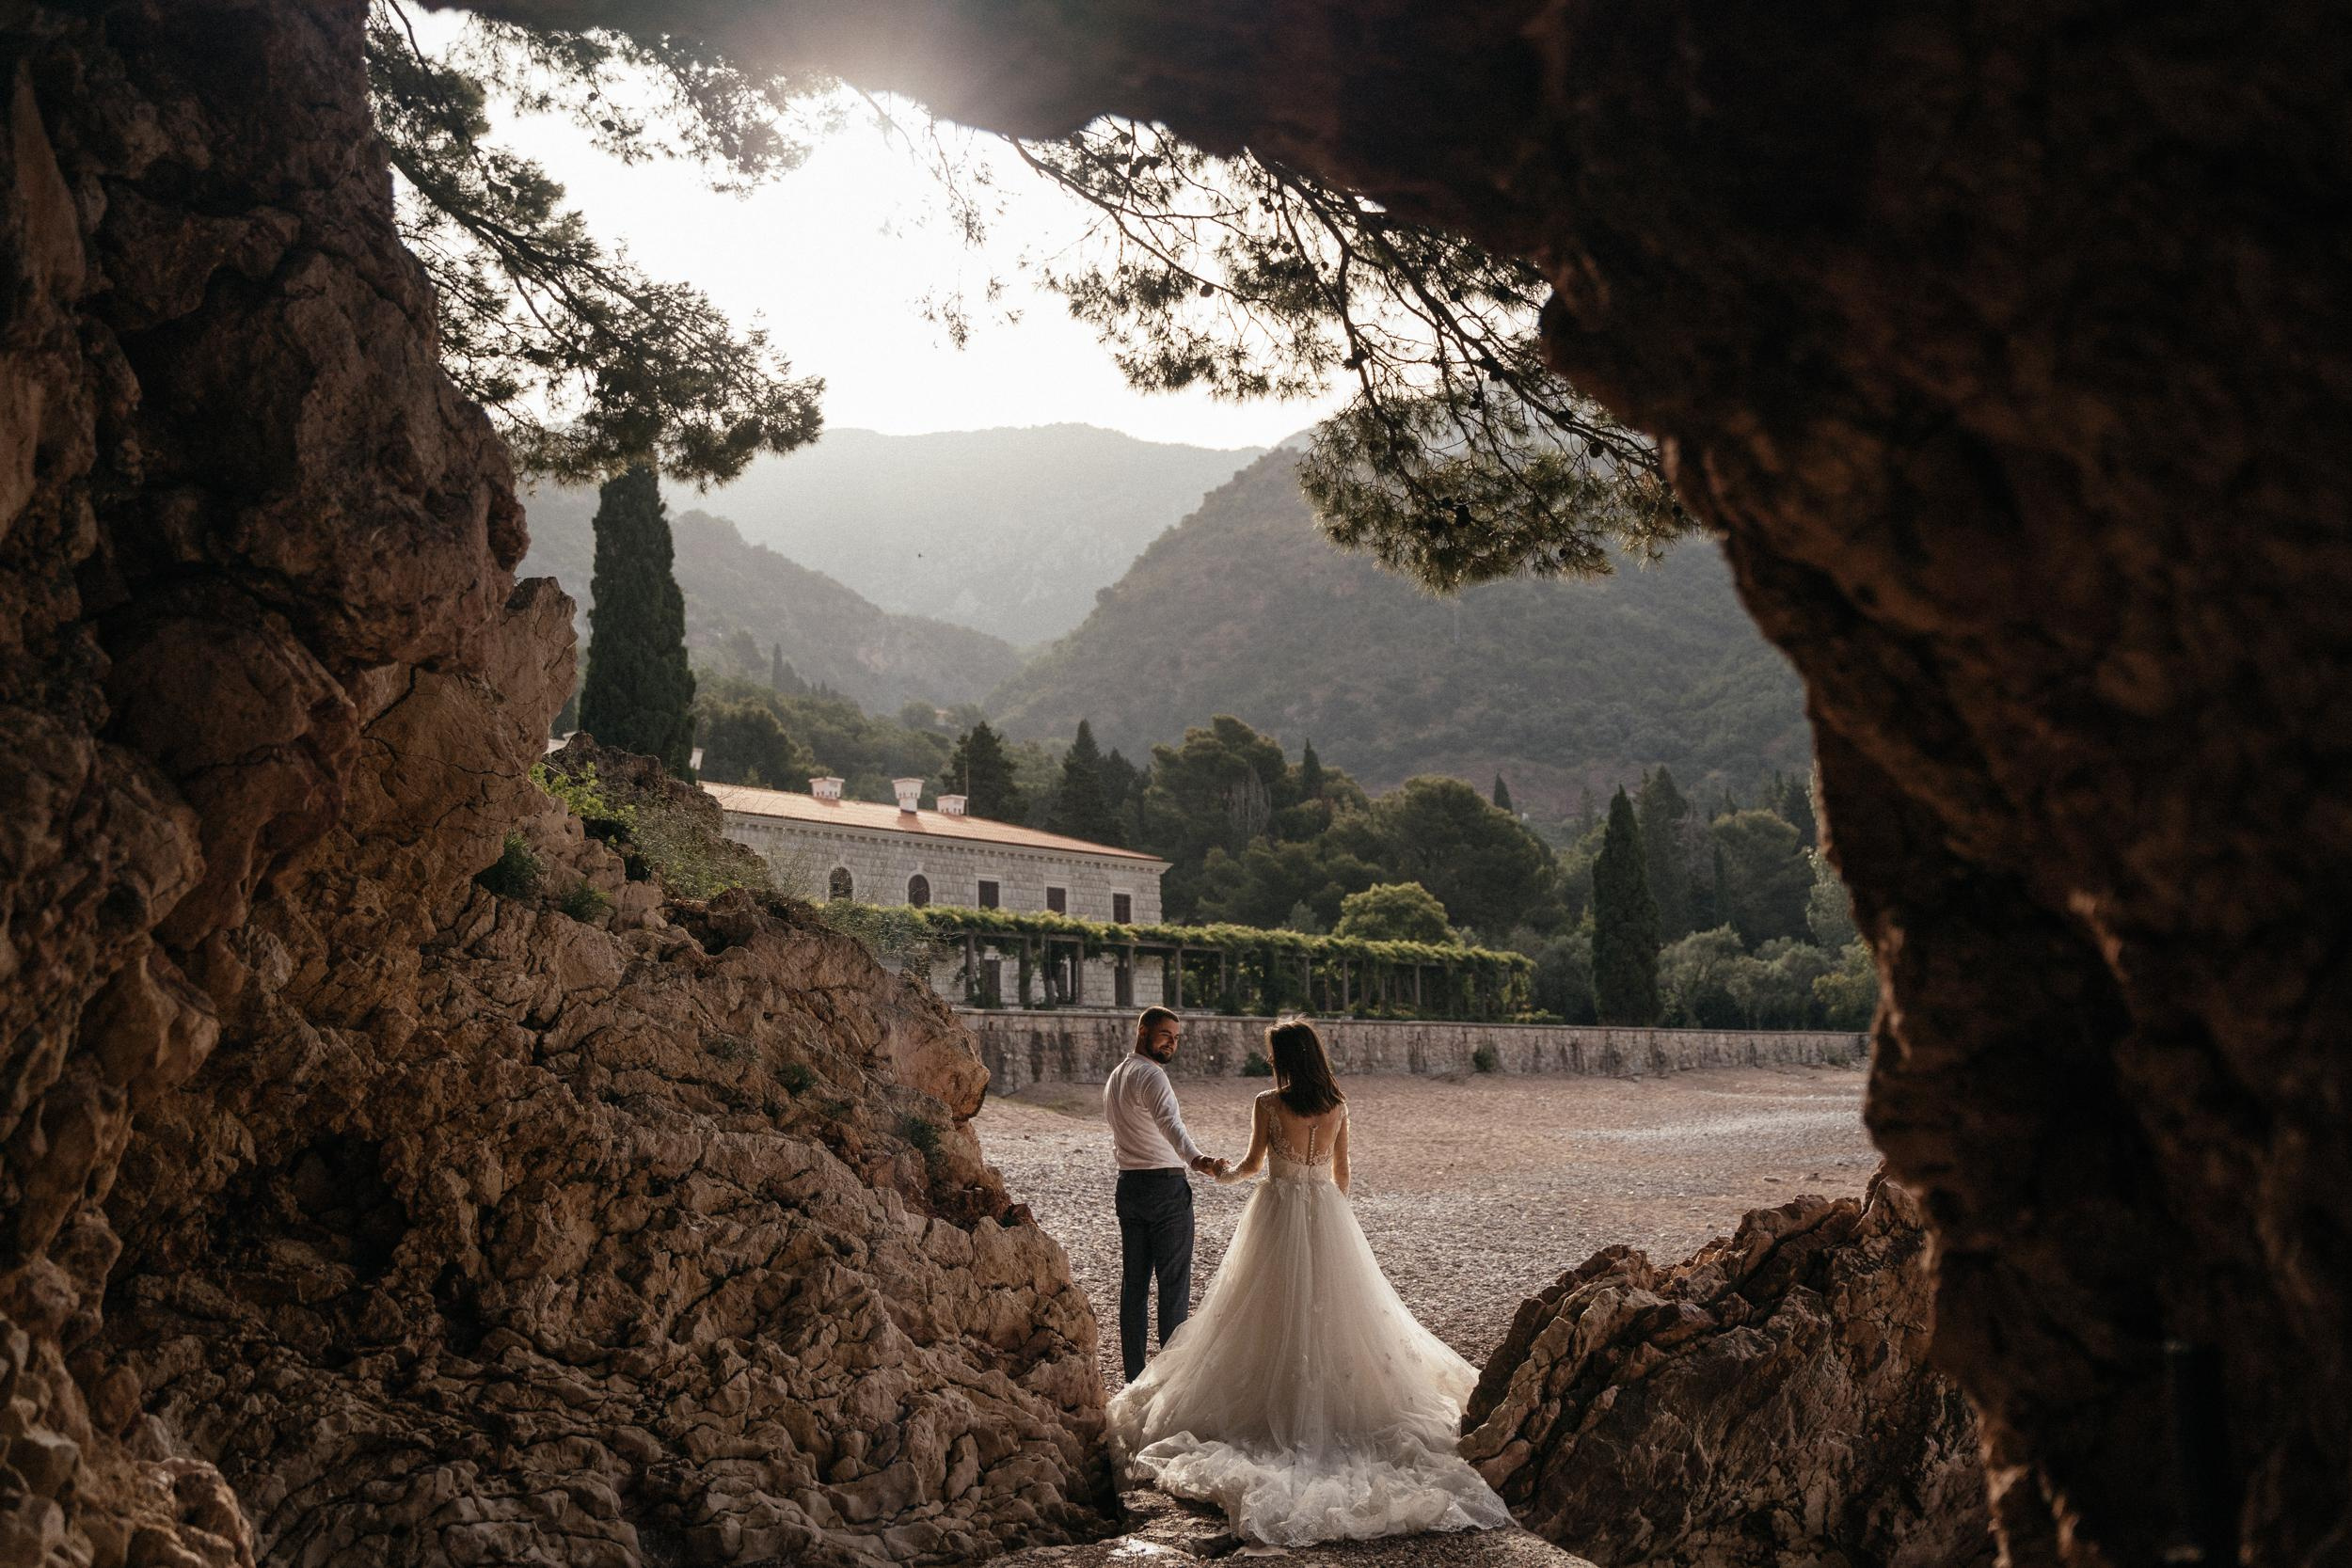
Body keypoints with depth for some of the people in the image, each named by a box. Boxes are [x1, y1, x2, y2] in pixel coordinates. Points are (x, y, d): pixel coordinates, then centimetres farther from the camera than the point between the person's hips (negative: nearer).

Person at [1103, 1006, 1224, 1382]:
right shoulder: (1151, 1076, -17)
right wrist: (1197, 1160, -51)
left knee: (1133, 1281, 9)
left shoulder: (1114, 1077, 13)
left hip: (1128, 1184, 9)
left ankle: (1134, 1375, 12)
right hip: (1166, 1185, -9)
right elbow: (1170, 1124, -36)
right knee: (1173, 1282, -2)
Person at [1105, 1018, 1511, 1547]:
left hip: (1279, 1214, -3)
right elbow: (1342, 1170, 9)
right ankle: (1336, 1400, 14)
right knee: (1331, 1309, 11)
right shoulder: (1337, 1106, 0)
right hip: (1328, 1215, 3)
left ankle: (1274, 1405, 8)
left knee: (1275, 1312, 5)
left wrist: (1227, 1174, 21)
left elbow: (1252, 1163, -1)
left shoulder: (1268, 1104, -12)